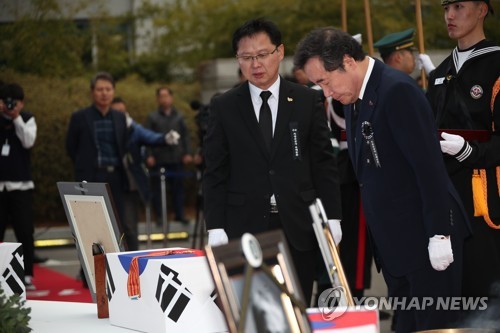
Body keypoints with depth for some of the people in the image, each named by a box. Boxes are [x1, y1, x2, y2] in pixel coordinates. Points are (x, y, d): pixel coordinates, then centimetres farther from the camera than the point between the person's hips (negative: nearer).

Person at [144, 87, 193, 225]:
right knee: (158, 188, 0)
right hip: (159, 159, -2)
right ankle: (159, 215, 6)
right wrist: (149, 156, -9)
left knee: (178, 187, 4)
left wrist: (187, 153, 0)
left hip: (176, 158, 2)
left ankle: (180, 214, 10)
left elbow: (186, 136, 10)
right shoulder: (152, 117, 6)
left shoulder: (179, 117, 13)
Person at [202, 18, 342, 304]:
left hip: (298, 227, 0)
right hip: (245, 227, 0)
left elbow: (325, 164, 6)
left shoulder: (308, 101, 6)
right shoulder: (224, 107, 5)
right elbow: (215, 173, 4)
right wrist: (216, 227, -3)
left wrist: (332, 218, 1)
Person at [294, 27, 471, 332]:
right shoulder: (354, 96, 10)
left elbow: (430, 166, -20)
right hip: (393, 241, 9)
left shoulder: (397, 90, -17)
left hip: (426, 236, -9)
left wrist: (439, 235, -19)